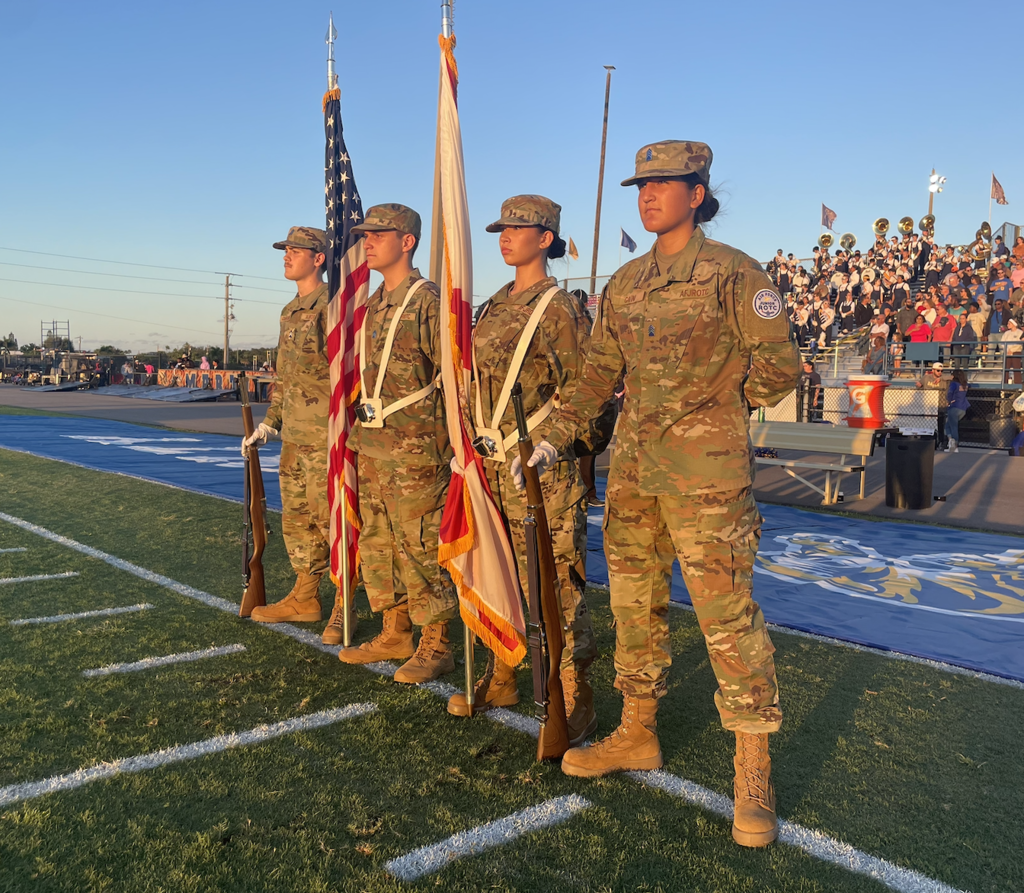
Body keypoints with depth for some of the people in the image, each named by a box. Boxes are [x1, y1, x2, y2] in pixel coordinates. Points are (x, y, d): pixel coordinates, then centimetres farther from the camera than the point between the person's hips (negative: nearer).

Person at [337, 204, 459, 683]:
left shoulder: (428, 301, -9)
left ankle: (436, 644, 8)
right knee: (377, 541, 13)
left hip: (415, 448, -9)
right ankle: (395, 634, 26)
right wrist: (357, 429, 21)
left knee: (419, 545, -4)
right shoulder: (373, 305, 16)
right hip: (372, 445, 9)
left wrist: (454, 441, -12)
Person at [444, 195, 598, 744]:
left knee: (554, 581, -5)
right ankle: (499, 681, 30)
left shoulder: (558, 308, -7)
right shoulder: (495, 306, 16)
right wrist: (470, 441, 17)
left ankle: (575, 703, 6)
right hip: (492, 464, 8)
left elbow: (582, 388, -10)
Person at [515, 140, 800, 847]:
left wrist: (712, 412, 5)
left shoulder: (732, 272, -5)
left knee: (727, 614, -4)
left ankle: (754, 773, 9)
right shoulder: (625, 284, 13)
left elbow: (779, 364, -2)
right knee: (635, 603, 13)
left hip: (707, 470, -6)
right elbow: (600, 372, 16)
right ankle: (637, 734, 30)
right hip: (633, 466, 6)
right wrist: (559, 438, 8)